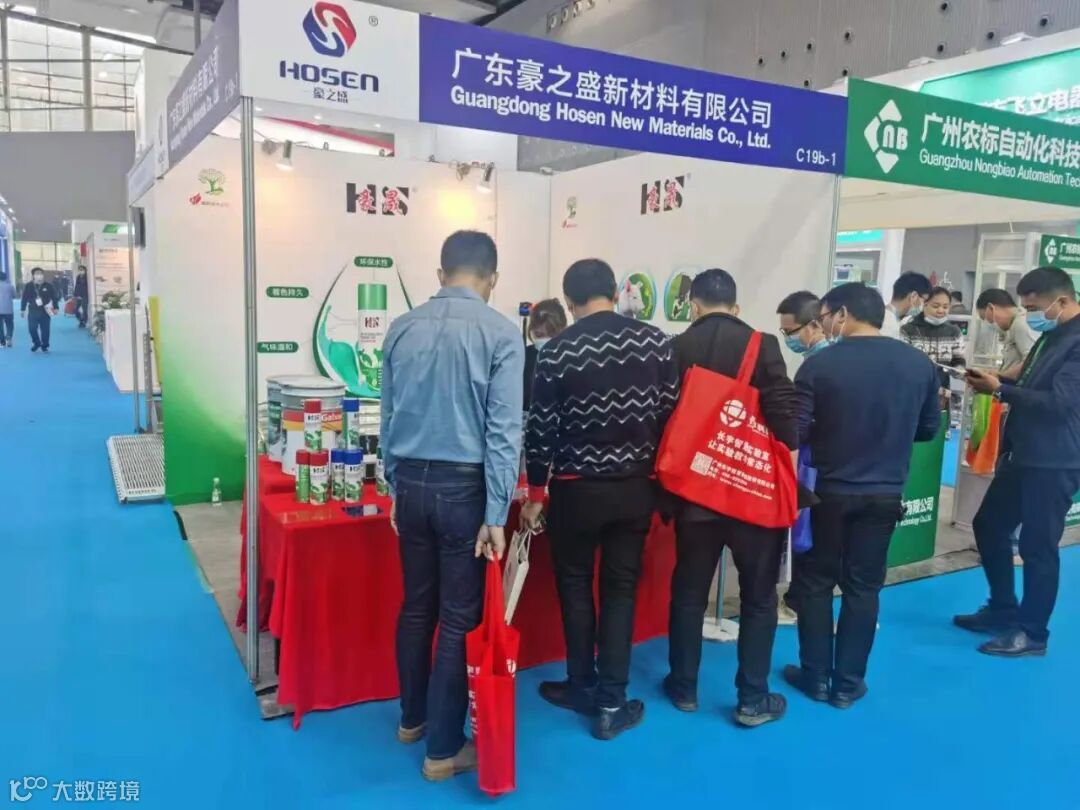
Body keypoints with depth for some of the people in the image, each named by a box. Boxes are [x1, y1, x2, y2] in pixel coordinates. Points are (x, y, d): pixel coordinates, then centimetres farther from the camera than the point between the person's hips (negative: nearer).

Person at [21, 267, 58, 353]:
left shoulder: (48, 286, -2)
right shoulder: (28, 286, -1)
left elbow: (54, 297, 3)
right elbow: (24, 298, 5)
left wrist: (55, 308, 0)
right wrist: (23, 310, 5)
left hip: (45, 311, 0)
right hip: (33, 312, 1)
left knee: (45, 329, 3)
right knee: (32, 329, -3)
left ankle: (44, 346, 17)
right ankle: (36, 343, 20)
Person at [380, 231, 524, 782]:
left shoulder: (401, 329, 3)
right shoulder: (500, 333, -11)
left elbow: (388, 417, 9)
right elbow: (503, 431, -14)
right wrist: (496, 514, -10)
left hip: (412, 484, 5)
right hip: (463, 488, -5)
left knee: (416, 605, 19)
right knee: (459, 619, 7)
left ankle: (411, 718, 37)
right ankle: (444, 750, 19)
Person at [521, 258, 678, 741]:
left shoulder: (558, 351, -9)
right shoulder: (656, 341, -2)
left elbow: (541, 429, -7)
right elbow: (672, 413, 0)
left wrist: (535, 494, 4)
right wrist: (661, 475, 13)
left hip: (577, 489, -2)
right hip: (636, 487, 3)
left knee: (575, 585, 16)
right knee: (620, 590, 11)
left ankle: (583, 688, 28)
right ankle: (611, 704, 16)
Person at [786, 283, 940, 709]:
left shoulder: (821, 364, -15)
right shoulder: (920, 364, -2)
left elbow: (796, 432, -13)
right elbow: (929, 429, 9)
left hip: (829, 490, -3)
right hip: (885, 493, 3)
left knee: (815, 582, 13)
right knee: (863, 587, 13)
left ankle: (816, 676, 21)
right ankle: (848, 682, 21)